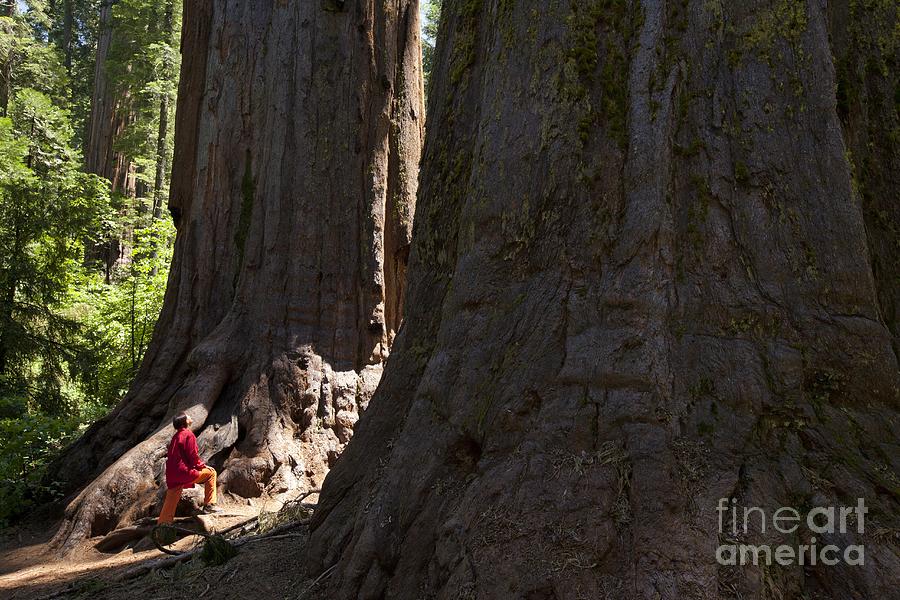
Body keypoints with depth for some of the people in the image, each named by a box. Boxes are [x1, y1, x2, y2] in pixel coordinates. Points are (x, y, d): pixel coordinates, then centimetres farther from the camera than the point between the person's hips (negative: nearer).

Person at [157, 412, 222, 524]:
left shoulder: (175, 436, 19)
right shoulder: (188, 434, -8)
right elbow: (193, 455, -13)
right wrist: (202, 465, 2)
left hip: (172, 475, 9)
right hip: (184, 472, -9)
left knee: (170, 504, 15)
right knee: (210, 472, 3)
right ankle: (209, 505, -1)